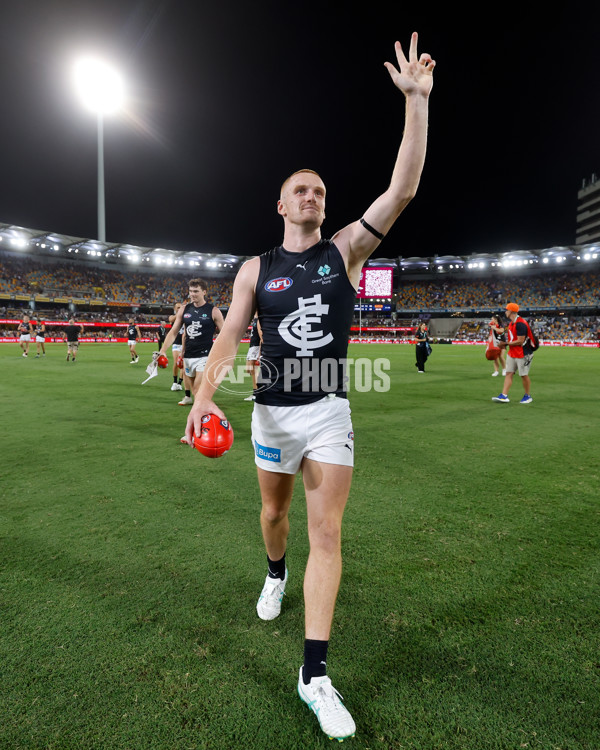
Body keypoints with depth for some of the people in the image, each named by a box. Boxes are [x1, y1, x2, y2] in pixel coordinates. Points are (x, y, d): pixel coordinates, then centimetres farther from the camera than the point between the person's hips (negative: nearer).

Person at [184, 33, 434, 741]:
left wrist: (416, 101, -9)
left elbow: (403, 188, -5)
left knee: (326, 532, -4)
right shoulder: (256, 269, 3)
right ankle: (276, 573, 53)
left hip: (329, 410, -1)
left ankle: (315, 674, 6)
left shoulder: (345, 250, 3)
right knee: (274, 509, 20)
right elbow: (229, 335, -4)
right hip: (273, 410, 1)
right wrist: (203, 395, -18)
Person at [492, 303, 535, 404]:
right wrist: (505, 344, 3)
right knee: (509, 373, 3)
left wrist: (506, 343, -16)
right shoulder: (512, 323, 11)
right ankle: (504, 396, 1)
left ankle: (528, 396, 18)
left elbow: (520, 341, -23)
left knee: (524, 375, 2)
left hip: (523, 354, -9)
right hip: (512, 353, 9)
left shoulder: (520, 324, -20)